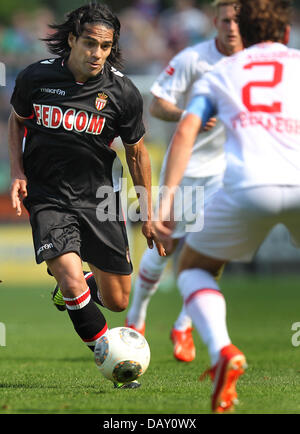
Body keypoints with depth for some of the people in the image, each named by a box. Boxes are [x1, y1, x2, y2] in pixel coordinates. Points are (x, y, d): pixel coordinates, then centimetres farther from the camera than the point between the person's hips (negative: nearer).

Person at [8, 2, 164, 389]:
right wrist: (17, 173, -2)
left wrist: (148, 215, 8)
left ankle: (82, 286, 43)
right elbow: (17, 120, 12)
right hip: (47, 197, -2)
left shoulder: (123, 93, -8)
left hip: (99, 198, 2)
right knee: (71, 280, -24)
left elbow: (137, 153, 6)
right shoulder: (36, 77, -8)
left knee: (117, 301, 7)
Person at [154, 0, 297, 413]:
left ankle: (222, 351, -4)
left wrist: (167, 199, 3)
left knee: (193, 267, 23)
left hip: (249, 185, -1)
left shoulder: (220, 72, 25)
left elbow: (185, 132, 8)